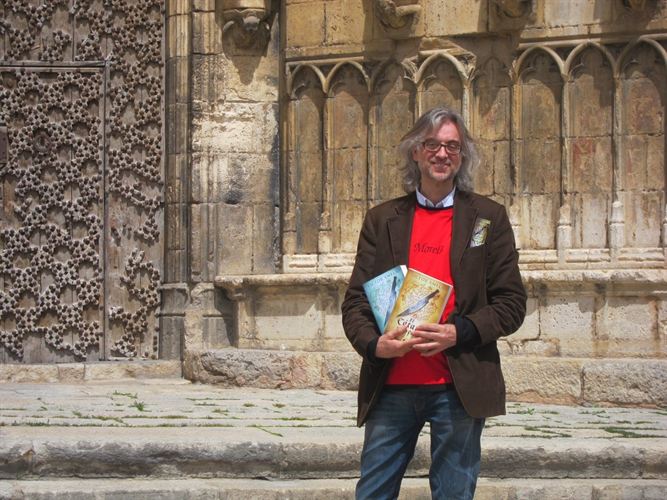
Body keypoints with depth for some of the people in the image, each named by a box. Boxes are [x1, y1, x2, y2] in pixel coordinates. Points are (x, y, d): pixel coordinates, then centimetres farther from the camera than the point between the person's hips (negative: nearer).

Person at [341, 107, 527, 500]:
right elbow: (356, 300, 7)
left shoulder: (489, 217, 6)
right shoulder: (382, 219, 11)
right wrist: (373, 343, -14)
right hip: (392, 386, 1)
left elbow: (512, 302, 2)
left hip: (459, 388, -1)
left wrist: (459, 333, -14)